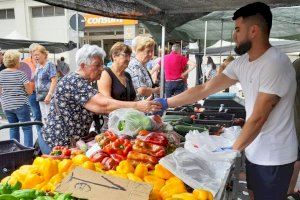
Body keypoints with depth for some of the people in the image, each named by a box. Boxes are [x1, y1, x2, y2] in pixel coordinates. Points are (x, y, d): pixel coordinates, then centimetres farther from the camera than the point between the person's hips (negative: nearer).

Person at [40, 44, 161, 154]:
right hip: (59, 144, -9)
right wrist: (137, 106, -35)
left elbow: (98, 108, 4)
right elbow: (104, 105, -32)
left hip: (74, 141, 9)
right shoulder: (74, 82, -22)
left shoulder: (83, 83, 8)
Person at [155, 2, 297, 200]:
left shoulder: (275, 64, -24)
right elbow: (204, 89, 0)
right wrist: (165, 102, -2)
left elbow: (258, 118, -23)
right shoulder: (242, 62, 1)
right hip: (253, 150, 7)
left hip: (273, 157, -7)